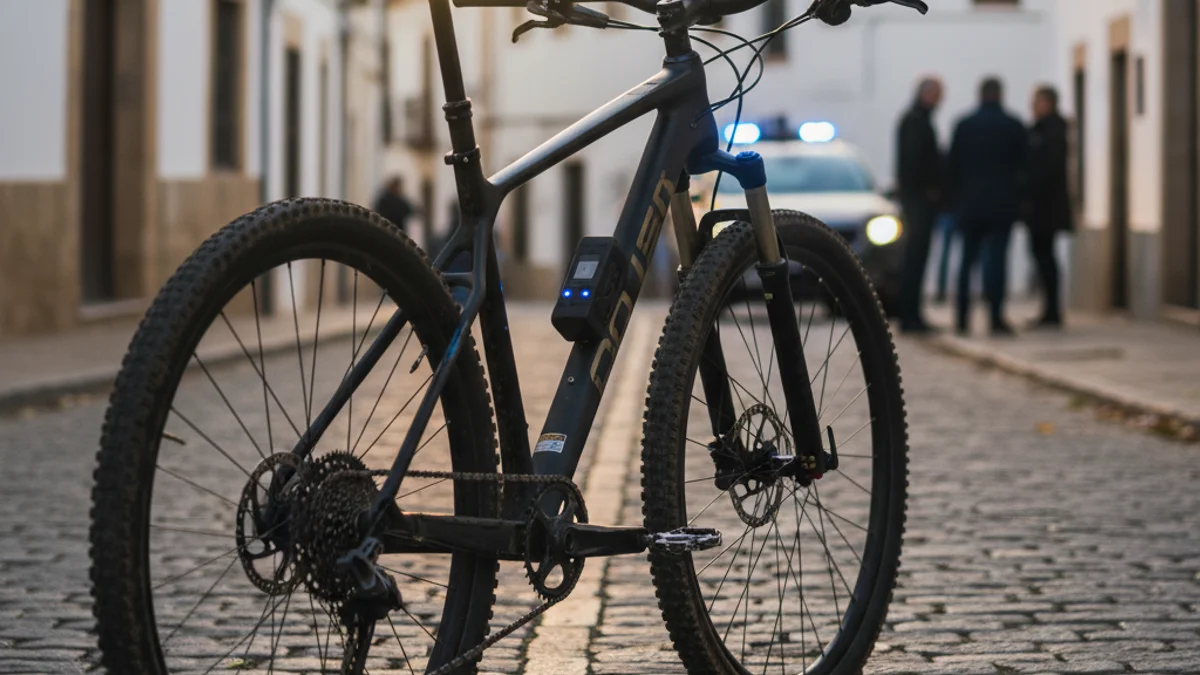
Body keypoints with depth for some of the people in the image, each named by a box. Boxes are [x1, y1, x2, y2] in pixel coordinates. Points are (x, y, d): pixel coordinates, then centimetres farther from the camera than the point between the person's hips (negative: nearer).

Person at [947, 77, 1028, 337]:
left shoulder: (964, 126, 2)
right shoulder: (1014, 127, -2)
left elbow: (953, 165, 3)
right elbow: (1023, 165, 2)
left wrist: (957, 198, 10)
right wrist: (1017, 196, 16)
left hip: (970, 201, 2)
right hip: (1003, 202, -2)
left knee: (967, 259, 10)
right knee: (996, 258, -6)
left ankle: (962, 318, 9)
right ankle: (996, 319, -11)